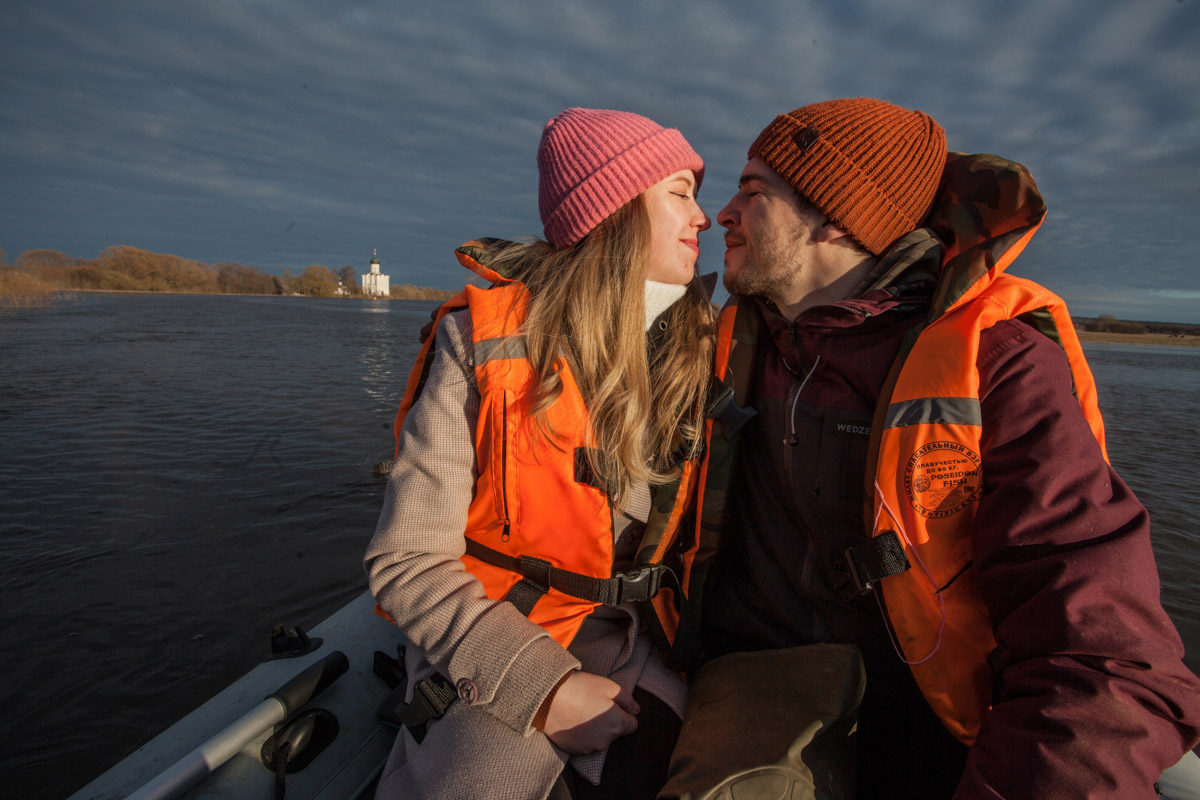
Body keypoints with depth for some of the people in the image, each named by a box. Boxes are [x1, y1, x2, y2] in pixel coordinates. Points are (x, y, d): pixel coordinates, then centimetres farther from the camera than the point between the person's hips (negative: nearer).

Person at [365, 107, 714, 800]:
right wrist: (541, 687, -18)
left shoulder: (696, 348, 0)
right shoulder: (487, 339, -12)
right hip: (492, 652, -3)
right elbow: (407, 562, -12)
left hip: (627, 644, 4)